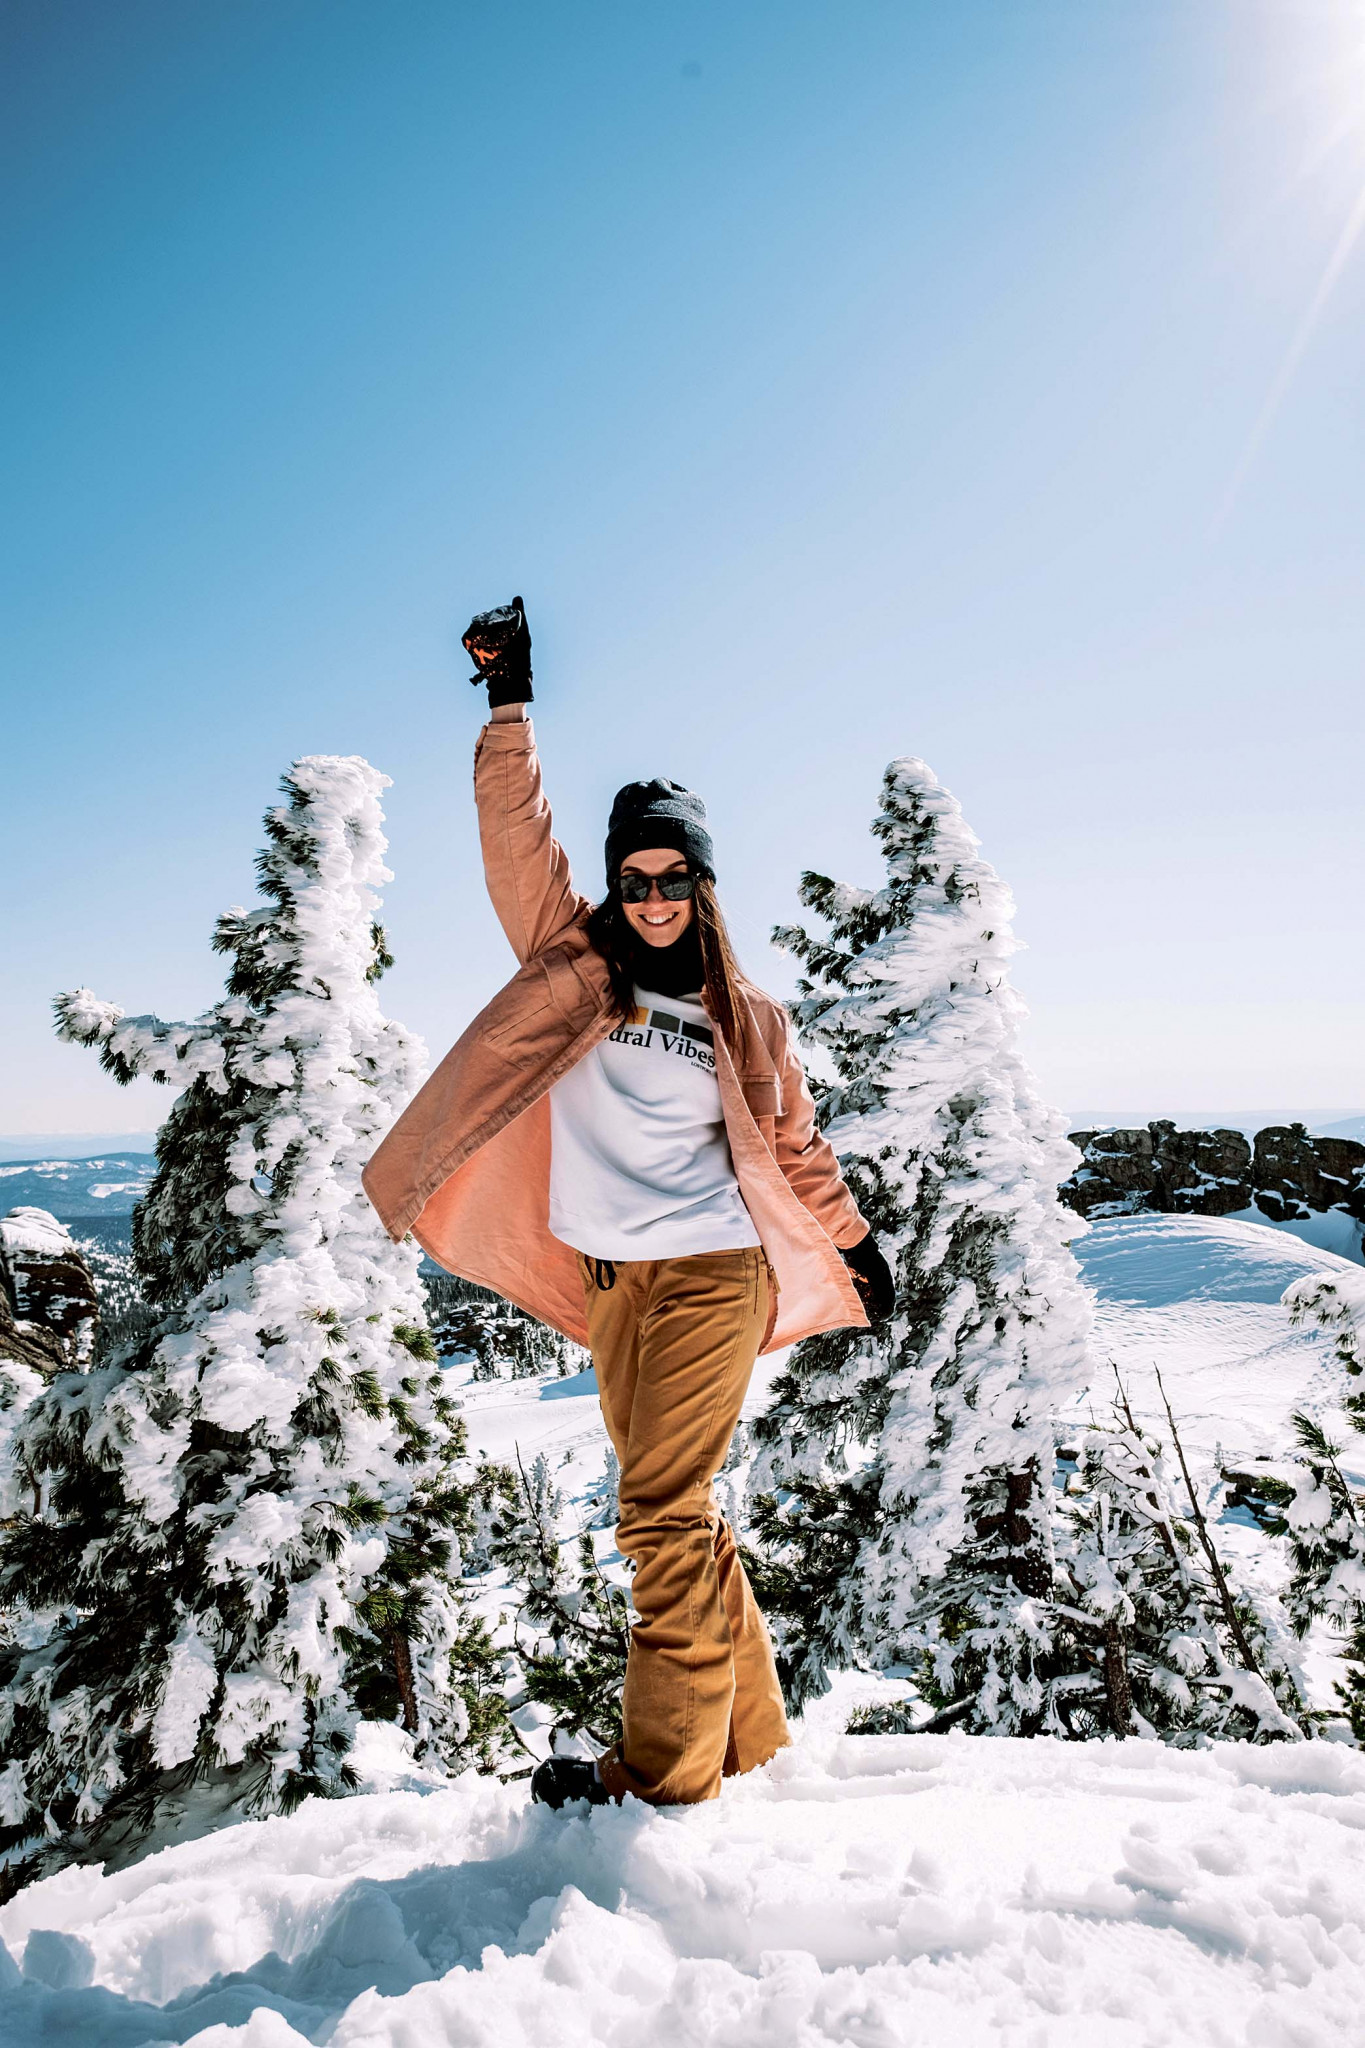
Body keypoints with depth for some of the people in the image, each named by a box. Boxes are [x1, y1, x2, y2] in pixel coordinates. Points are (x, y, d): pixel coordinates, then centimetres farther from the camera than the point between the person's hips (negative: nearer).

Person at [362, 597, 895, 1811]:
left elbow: (795, 1144, 15)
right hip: (608, 1284, 3)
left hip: (711, 1272, -3)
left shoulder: (745, 1018, 5)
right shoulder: (574, 966, 6)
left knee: (663, 1510, -7)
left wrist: (854, 1242, 18)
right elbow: (516, 835, 1)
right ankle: (748, 1732, 27)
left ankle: (668, 1769, 7)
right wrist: (510, 703, 0)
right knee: (679, 1511, 12)